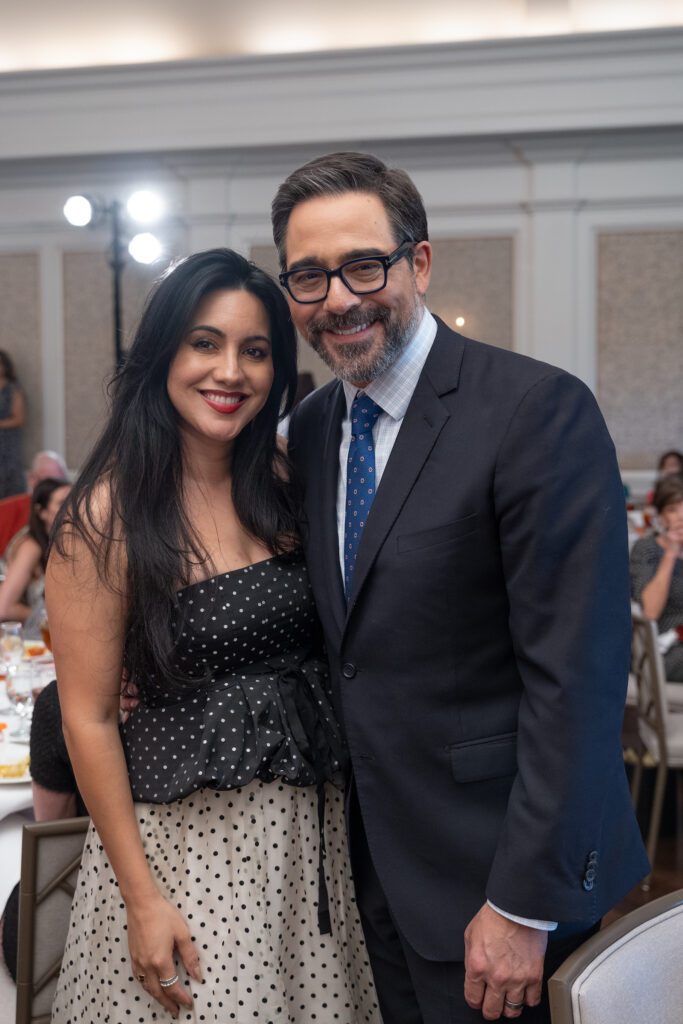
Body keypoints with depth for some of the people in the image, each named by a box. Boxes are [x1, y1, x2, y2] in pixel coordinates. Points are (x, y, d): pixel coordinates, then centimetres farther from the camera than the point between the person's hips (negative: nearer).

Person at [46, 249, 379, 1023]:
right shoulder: (108, 517, -14)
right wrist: (141, 897, -11)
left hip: (311, 823, 5)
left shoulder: (285, 487, 2)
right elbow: (88, 718, -12)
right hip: (186, 835, -5)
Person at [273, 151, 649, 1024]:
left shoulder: (539, 411, -17)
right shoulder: (311, 427, 6)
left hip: (500, 883, -6)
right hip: (375, 867, 6)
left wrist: (524, 904, -20)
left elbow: (574, 677, -20)